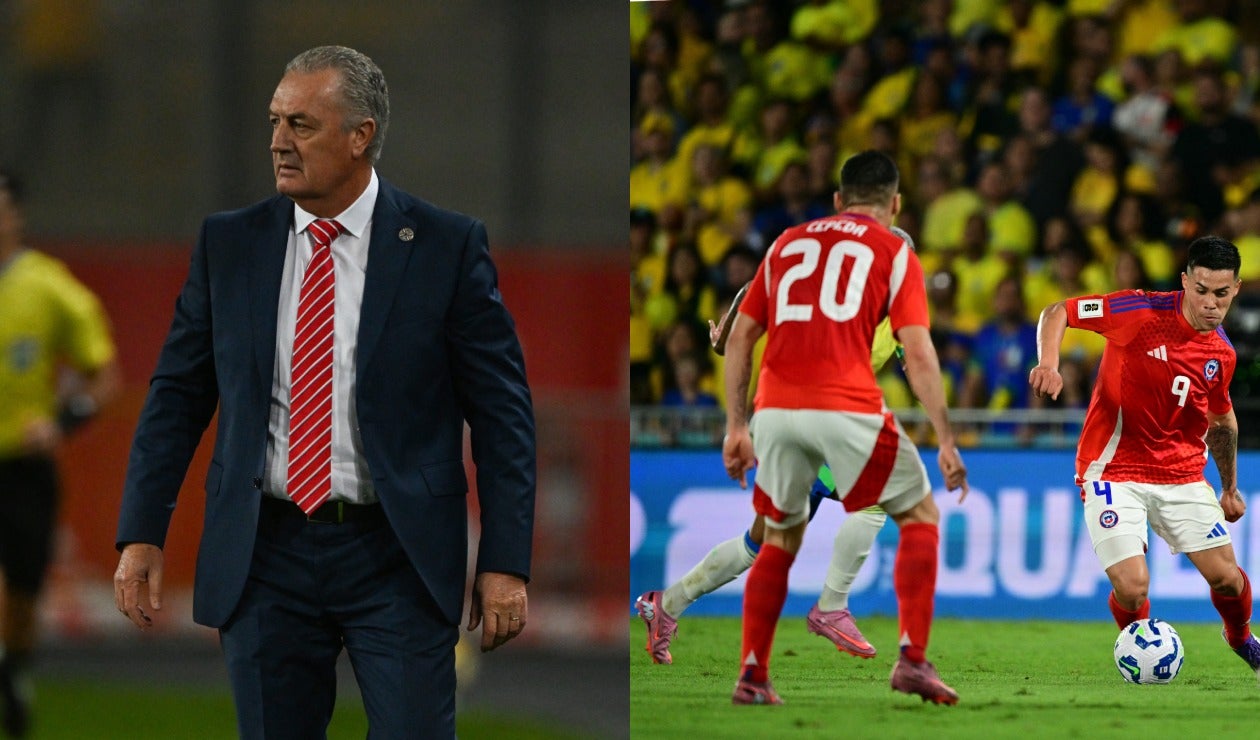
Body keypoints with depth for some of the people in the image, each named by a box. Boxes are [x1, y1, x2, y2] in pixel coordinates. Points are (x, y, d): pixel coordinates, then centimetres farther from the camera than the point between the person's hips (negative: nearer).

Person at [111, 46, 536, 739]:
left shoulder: (448, 246, -2)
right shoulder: (228, 244, 6)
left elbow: (502, 411, -2)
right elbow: (177, 394, 9)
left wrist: (504, 563, -7)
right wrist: (141, 534, 1)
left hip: (398, 556, -3)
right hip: (264, 552, 3)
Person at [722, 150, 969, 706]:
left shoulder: (787, 243, 20)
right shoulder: (894, 254, 9)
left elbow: (740, 336, 17)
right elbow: (918, 354, -1)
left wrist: (736, 426, 20)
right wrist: (946, 441, 1)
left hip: (775, 409, 4)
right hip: (847, 407, -4)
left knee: (780, 538, 22)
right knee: (920, 515, 14)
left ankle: (752, 676, 13)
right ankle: (912, 659, 1)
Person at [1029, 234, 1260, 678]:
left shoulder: (1222, 355, 2)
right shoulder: (1142, 313, -15)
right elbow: (1056, 314, -10)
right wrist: (1048, 365, -28)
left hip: (1181, 473, 4)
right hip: (1114, 471, -4)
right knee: (1131, 588, -17)